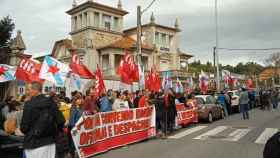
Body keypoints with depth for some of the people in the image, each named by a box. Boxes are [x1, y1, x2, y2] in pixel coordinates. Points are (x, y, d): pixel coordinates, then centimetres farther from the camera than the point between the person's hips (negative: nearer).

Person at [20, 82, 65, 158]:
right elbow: (60, 121, 3)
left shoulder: (29, 104, -12)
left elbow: (25, 125, -9)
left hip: (34, 143, -4)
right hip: (50, 142, 5)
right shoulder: (51, 103, 3)